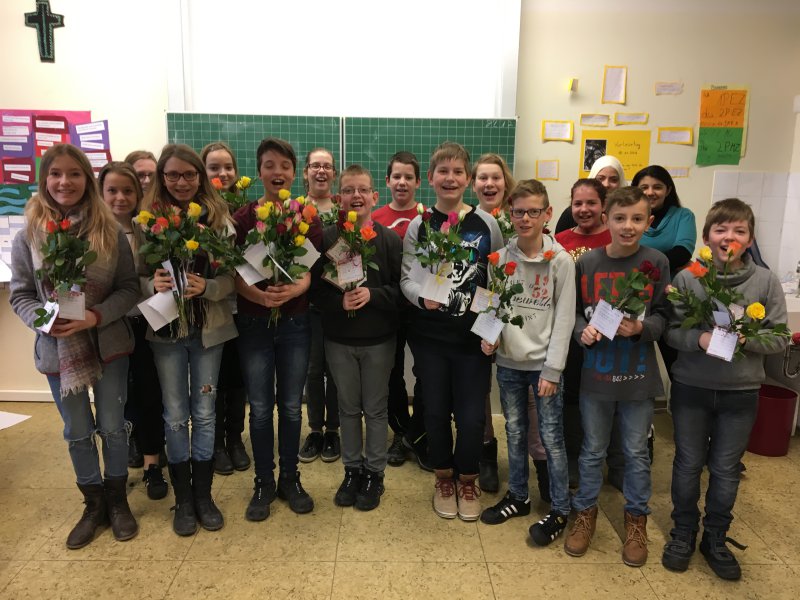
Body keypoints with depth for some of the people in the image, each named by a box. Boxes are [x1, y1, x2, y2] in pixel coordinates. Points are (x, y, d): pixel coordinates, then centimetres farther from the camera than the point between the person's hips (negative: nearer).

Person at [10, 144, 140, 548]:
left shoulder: (110, 231, -8)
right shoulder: (28, 236, -5)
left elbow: (130, 288, -5)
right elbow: (20, 295, 1)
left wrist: (96, 316, -20)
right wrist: (42, 318, -18)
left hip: (108, 345, -1)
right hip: (57, 349, 1)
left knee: (112, 427, 11)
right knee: (77, 433, 15)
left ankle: (117, 500, 33)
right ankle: (94, 504, 35)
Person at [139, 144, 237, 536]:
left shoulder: (219, 217, -4)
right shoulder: (147, 218, -3)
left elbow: (232, 277, -5)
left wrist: (205, 286, -23)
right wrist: (154, 284, -22)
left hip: (209, 328, 0)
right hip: (165, 329, 0)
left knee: (204, 413, 11)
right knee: (175, 416, 10)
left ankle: (203, 495, 27)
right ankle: (183, 500, 26)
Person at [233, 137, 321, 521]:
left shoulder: (308, 217, 1)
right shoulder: (242, 217, 0)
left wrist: (296, 288, -23)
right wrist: (259, 295, -22)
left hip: (295, 321, 0)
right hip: (253, 322, 0)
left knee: (291, 406, 10)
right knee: (260, 407, 7)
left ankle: (290, 479, 27)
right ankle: (263, 483, 24)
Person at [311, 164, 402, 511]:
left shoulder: (390, 239, -6)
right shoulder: (326, 238, -3)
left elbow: (402, 288, -8)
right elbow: (315, 288, -3)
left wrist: (372, 295, -22)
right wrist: (339, 301, -21)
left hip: (379, 339, -1)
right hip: (339, 339, 2)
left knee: (376, 408, 11)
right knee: (348, 407, 15)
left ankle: (374, 473, 27)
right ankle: (352, 470, 31)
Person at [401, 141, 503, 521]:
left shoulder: (486, 224, -1)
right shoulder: (418, 226, 0)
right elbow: (406, 278, -3)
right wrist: (422, 297, -23)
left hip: (473, 334, 0)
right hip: (429, 335, 1)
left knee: (472, 415, 2)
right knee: (436, 410, 10)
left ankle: (467, 480, 30)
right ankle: (444, 478, 33)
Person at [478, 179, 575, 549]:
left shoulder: (560, 261, -8)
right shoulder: (500, 257, 1)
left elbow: (564, 318, -8)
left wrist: (552, 369, -11)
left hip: (543, 363, -3)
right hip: (508, 361, 4)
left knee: (551, 437, 4)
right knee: (514, 432, 16)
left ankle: (560, 510, 21)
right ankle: (518, 496, 33)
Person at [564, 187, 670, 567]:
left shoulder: (657, 263, -7)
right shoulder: (586, 263, -5)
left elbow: (663, 316, -3)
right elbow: (573, 311, 4)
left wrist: (640, 328, -22)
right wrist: (582, 330, -16)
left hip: (638, 374, 0)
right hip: (595, 372, 1)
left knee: (636, 452, 14)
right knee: (592, 450, 15)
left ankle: (636, 518, 35)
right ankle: (585, 513, 34)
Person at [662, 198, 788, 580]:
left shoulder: (766, 282, -5)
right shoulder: (687, 278, -8)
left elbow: (780, 338, -3)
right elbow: (670, 331, -6)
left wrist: (746, 339, -21)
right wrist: (699, 338, -24)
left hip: (741, 392, 1)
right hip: (691, 388, -1)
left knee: (726, 470, 14)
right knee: (688, 465, 14)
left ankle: (716, 539, 35)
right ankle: (683, 534, 34)